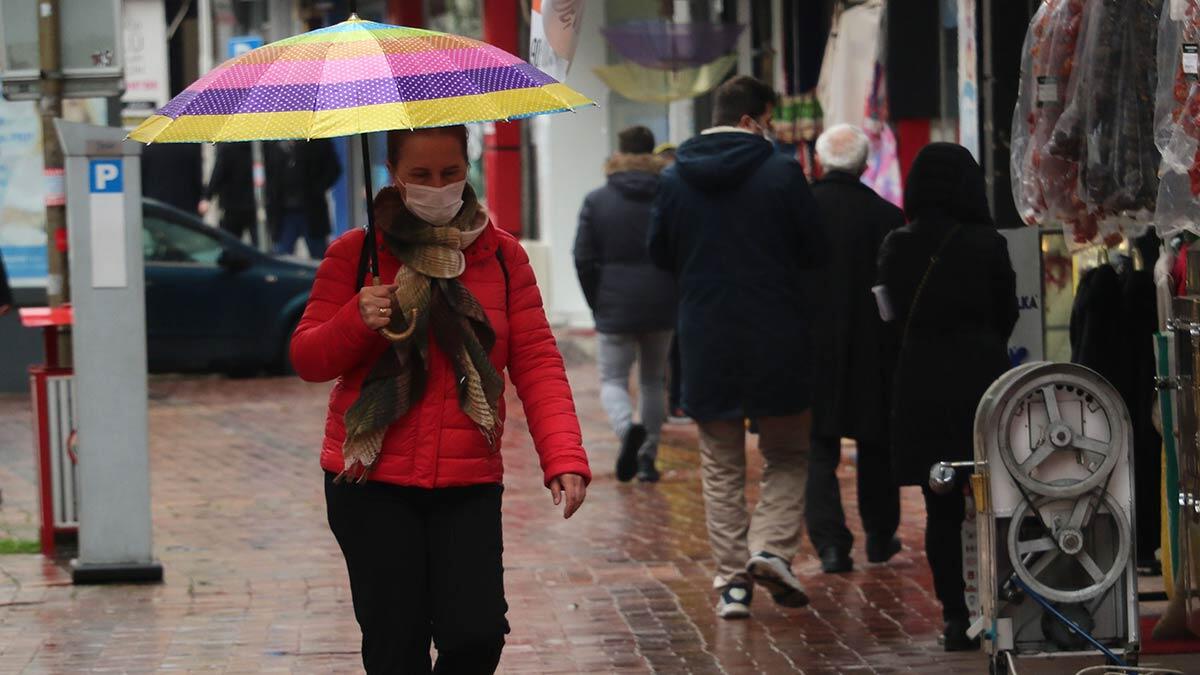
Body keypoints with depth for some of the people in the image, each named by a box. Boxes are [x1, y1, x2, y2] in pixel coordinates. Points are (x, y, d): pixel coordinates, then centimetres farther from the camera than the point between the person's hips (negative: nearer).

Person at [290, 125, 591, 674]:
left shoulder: (501, 255, 7)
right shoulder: (355, 254, 3)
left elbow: (536, 362, 2)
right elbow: (307, 360, 4)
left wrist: (564, 458, -12)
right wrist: (357, 320, -17)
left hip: (468, 485, 1)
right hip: (372, 486, -1)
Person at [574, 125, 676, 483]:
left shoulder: (597, 201, -2)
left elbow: (583, 259, -2)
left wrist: (597, 305, 7)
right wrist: (676, 298, 9)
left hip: (615, 307, -2)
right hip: (661, 306, 2)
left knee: (613, 379, 7)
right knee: (654, 380, 15)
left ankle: (628, 427, -24)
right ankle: (648, 457, 14)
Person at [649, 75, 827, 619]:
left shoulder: (675, 179, 1)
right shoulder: (781, 174, -9)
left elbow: (660, 255, 9)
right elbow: (815, 252, -3)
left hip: (705, 342, 2)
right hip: (776, 339, -2)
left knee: (721, 468, 10)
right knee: (787, 459, 12)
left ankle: (732, 578, 5)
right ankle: (772, 548, -8)